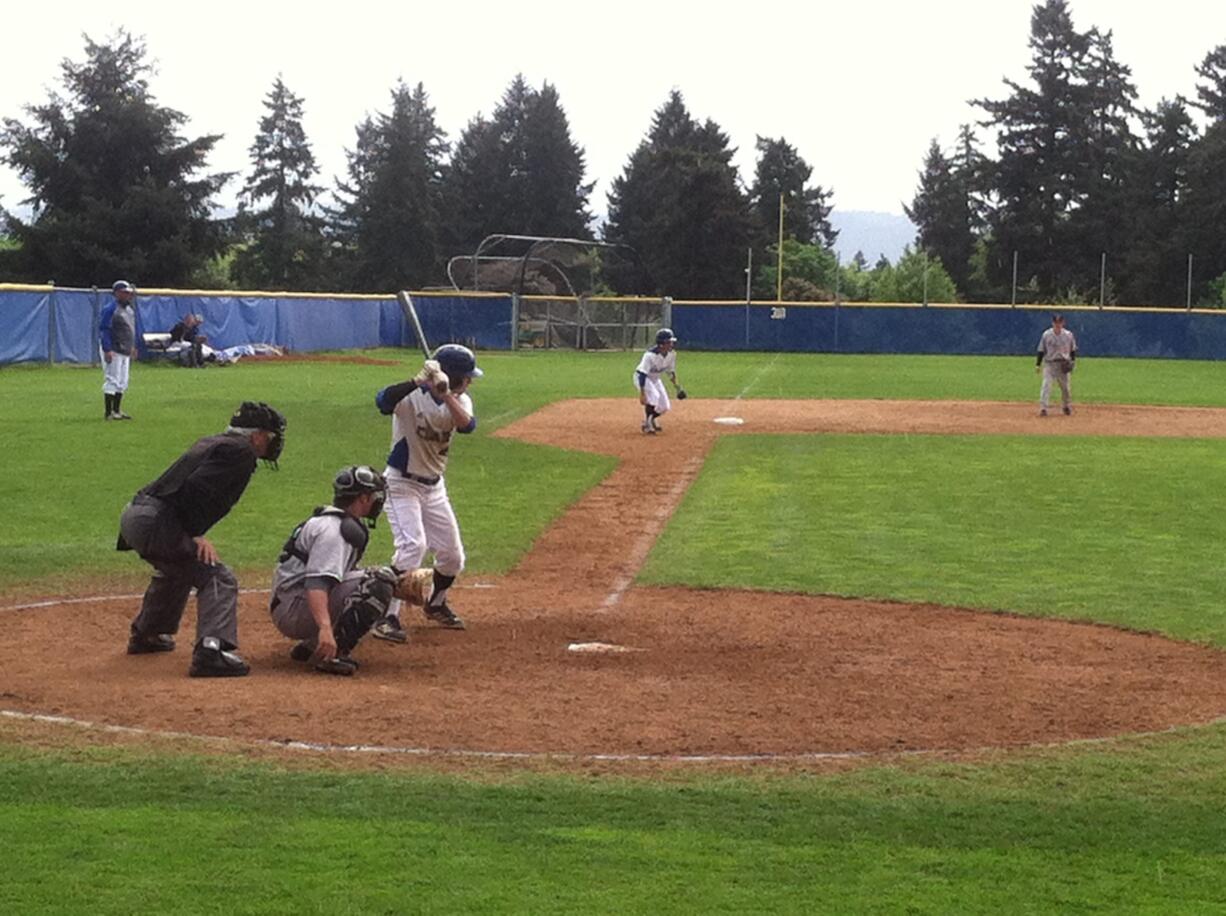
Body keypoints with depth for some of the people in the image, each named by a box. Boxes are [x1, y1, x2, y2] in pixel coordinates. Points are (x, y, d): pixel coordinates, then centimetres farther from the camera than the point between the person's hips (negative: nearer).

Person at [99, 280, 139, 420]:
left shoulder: (130, 308, 13)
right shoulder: (111, 308, -14)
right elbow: (103, 329, -18)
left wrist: (133, 347, 17)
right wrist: (107, 350, -24)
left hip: (126, 351, 9)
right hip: (113, 350, -9)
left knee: (122, 382, 13)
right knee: (112, 380, -8)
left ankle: (117, 411, 20)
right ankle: (108, 413, -4)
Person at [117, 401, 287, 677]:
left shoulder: (212, 443, 23)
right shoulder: (240, 451, -6)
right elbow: (195, 488, -19)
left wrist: (192, 533, 11)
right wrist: (195, 535, -15)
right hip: (157, 521, -10)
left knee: (177, 569, 35)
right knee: (218, 579, -11)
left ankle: (146, 634, 50)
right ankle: (210, 651, -26)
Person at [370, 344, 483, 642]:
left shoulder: (459, 401, -3)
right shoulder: (413, 396, -21)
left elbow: (467, 425, -25)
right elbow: (383, 401, -42)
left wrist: (445, 395, -39)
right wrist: (418, 381, -53)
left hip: (434, 486, 7)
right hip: (401, 483, -7)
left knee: (452, 555, 12)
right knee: (413, 545, -25)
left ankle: (436, 604, 39)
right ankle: (387, 618, -21)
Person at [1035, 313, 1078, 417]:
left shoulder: (1068, 335, 2)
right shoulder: (1046, 335, -3)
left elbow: (1073, 350, 11)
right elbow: (1041, 350, 1)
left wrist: (1073, 362, -1)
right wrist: (1038, 364, -3)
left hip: (1063, 365, 2)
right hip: (1049, 364, -2)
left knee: (1065, 386, 8)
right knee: (1046, 385, -14)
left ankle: (1067, 406, 28)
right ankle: (1043, 408, -18)